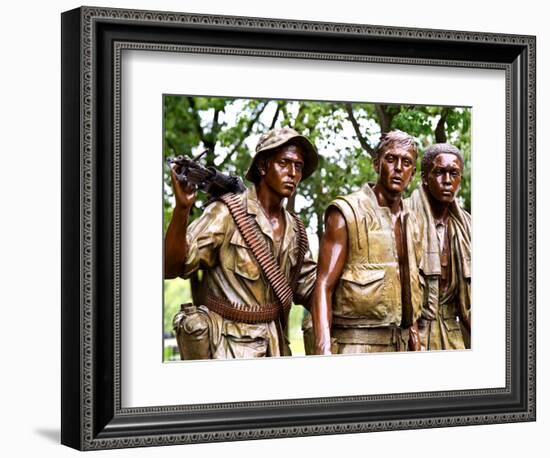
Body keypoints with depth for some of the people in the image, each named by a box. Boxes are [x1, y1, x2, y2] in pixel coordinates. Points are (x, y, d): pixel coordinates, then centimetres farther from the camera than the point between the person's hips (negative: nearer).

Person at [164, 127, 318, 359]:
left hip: (275, 348, 6)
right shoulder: (227, 214, -9)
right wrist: (182, 208, -30)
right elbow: (171, 266, -17)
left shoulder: (295, 229, 11)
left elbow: (309, 289, 21)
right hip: (228, 347, -6)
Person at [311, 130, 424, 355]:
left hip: (400, 345, 6)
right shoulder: (347, 213, -5)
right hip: (356, 345, -6)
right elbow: (323, 287, -12)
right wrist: (323, 349, -23)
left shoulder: (411, 222, 15)